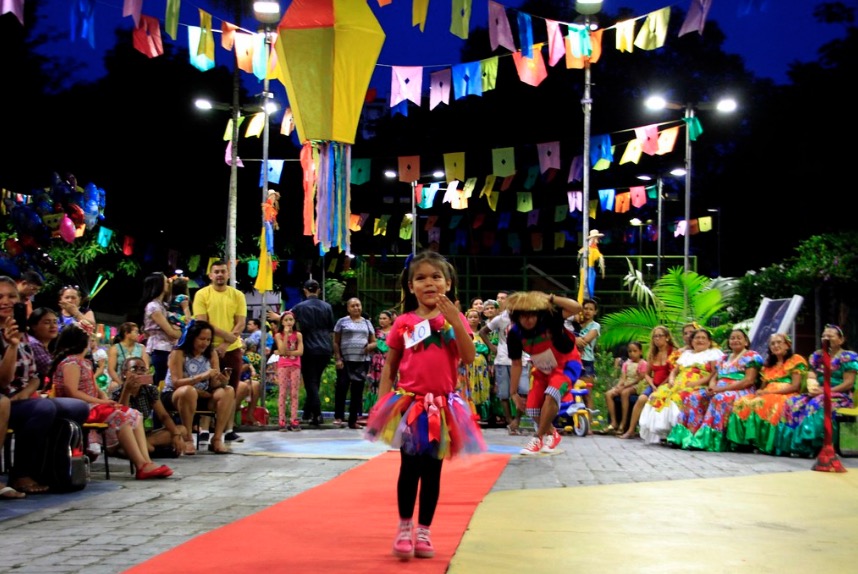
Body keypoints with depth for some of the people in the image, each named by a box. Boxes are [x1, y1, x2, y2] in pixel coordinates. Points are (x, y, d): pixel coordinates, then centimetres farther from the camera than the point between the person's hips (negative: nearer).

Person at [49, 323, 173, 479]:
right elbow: (72, 393, -20)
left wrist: (105, 399, -4)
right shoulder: (71, 362, -9)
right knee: (120, 417, -27)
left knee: (134, 415, -2)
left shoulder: (84, 362, 22)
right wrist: (100, 401, -17)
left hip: (92, 406, 10)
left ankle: (146, 461, -19)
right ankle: (141, 466, -29)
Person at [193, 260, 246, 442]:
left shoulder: (237, 295, 5)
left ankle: (229, 429, 9)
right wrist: (225, 335, -17)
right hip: (209, 349, -2)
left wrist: (225, 345, -12)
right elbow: (202, 323, -9)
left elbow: (240, 325, 0)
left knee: (231, 390, 4)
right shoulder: (202, 294, -2)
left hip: (232, 349, 2)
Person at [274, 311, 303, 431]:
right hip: (283, 366, -1)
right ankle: (282, 421, -4)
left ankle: (294, 420, 2)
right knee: (283, 393, -2)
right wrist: (286, 334, -15)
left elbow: (300, 351, -7)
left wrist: (286, 352, -12)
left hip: (295, 366, 1)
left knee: (294, 393, 1)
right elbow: (282, 350, -13)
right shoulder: (279, 335, 1)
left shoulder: (298, 334, 3)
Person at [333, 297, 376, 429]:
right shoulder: (342, 322, 6)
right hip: (345, 361, -3)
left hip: (362, 361, 3)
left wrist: (370, 346, -5)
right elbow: (336, 343, 4)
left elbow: (373, 342, 19)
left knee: (357, 391, 4)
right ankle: (338, 417, 0)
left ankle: (353, 420, 9)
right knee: (342, 388, -11)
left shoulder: (367, 323, 16)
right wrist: (338, 359, -7)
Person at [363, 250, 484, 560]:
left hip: (441, 405, 1)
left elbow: (469, 358, -12)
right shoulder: (403, 322, 1)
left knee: (432, 470, 7)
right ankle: (404, 527, 17)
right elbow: (389, 366, 5)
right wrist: (383, 402, -6)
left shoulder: (454, 319, 2)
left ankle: (424, 531, 18)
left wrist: (454, 320, -20)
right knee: (409, 468, 1)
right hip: (409, 404, -1)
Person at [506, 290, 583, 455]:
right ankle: (552, 434, 30)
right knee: (532, 409, -1)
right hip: (543, 370, 5)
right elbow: (516, 364, -7)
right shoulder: (514, 333, -20)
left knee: (551, 394, -30)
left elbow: (577, 308, -44)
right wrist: (514, 393, -3)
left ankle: (538, 439, -15)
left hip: (567, 364, -5)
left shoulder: (549, 318, -29)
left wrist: (550, 298, -45)